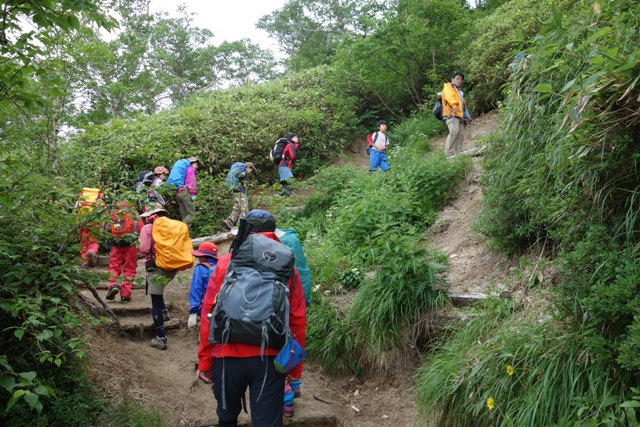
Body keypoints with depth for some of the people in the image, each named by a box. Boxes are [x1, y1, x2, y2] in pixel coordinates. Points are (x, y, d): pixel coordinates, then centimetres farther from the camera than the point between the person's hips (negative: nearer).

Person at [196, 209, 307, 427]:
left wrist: (205, 360, 6)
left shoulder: (225, 263, 0)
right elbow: (297, 319, -1)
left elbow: (209, 314, -2)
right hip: (269, 358, 0)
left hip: (228, 356, 1)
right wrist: (295, 364, 8)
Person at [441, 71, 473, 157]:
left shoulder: (460, 92, 36)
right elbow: (449, 96, -13)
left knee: (461, 135, -1)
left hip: (460, 116, 9)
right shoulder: (448, 87, 9)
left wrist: (466, 117, 24)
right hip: (451, 114, -9)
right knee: (454, 131, -27)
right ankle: (449, 153, -29)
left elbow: (463, 105, 34)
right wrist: (454, 105, -32)